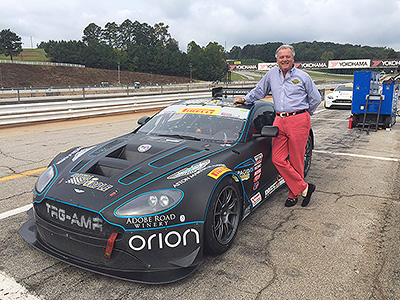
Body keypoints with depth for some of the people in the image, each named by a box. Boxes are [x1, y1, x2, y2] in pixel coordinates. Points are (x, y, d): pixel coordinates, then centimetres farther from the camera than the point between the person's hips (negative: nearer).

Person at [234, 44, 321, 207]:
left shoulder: (303, 76, 5)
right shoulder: (272, 74, 13)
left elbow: (316, 99, 13)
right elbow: (259, 90, 27)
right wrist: (245, 99, 21)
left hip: (299, 121, -4)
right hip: (279, 120, 4)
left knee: (296, 160, 1)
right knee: (278, 159, -5)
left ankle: (294, 194, 16)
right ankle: (304, 187, 7)